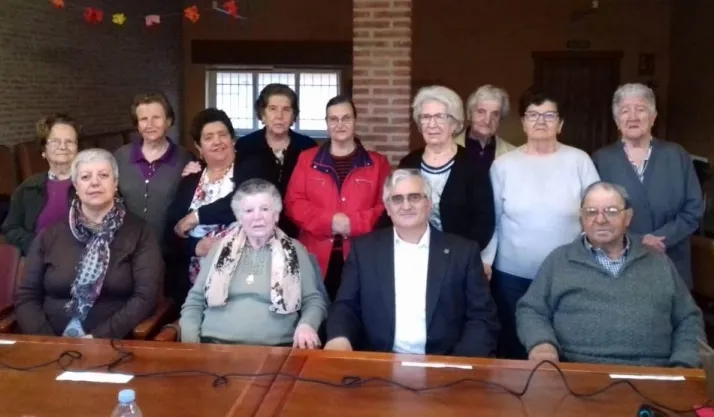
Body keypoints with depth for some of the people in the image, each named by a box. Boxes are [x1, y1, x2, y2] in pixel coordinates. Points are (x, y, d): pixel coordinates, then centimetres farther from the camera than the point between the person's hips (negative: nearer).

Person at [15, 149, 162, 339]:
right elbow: (26, 297, 8)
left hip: (111, 344, -2)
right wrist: (48, 342, -8)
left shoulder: (139, 232, 3)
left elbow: (146, 297, -5)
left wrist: (99, 337, -15)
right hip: (54, 344, 2)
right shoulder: (51, 234, 11)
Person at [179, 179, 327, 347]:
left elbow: (314, 300, 6)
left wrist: (306, 325, -16)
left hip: (274, 348, 0)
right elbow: (195, 300, 14)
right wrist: (190, 341, -3)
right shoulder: (222, 248, 13)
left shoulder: (294, 250, 9)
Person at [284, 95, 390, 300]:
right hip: (317, 258, 1)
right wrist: (329, 220, -11)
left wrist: (354, 223, -14)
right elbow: (293, 203, 4)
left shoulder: (377, 163, 9)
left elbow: (386, 207, 2)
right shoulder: (307, 159, 11)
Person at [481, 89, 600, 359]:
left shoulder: (579, 161, 0)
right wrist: (485, 260, -1)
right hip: (512, 275, 1)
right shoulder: (503, 165, 2)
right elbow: (491, 219, 5)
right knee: (514, 346, 10)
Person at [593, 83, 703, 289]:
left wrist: (662, 238, -12)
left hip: (670, 265, 1)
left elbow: (694, 209, 2)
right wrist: (636, 241, -15)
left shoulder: (677, 156, 5)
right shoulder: (601, 159, 1)